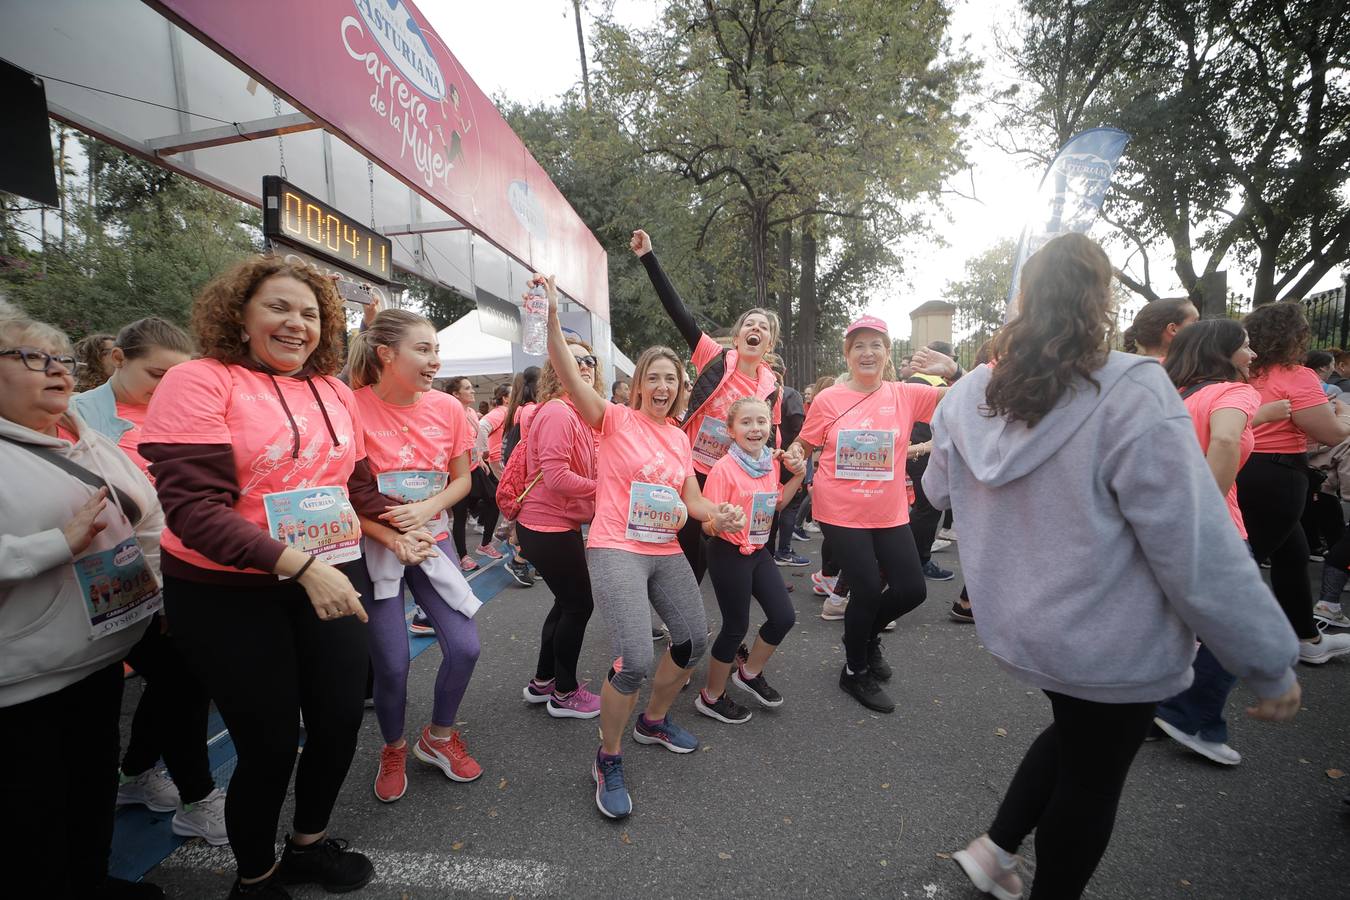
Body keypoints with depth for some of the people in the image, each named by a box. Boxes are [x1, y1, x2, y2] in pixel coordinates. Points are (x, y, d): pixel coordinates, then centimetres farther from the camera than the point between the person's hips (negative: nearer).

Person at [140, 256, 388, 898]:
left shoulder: (334, 391, 5)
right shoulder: (199, 381, -11)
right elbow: (193, 508, -21)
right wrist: (299, 566, -28)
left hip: (333, 580, 5)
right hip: (231, 596, -5)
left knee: (341, 720, 14)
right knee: (271, 745, 6)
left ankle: (310, 843, 43)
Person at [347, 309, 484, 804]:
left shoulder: (446, 407, -4)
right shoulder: (353, 407, -15)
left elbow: (462, 479, 4)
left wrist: (426, 509, -14)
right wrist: (393, 538, -20)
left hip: (433, 541, 4)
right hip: (373, 548, -3)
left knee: (464, 647, 0)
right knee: (391, 664, 3)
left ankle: (439, 737, 30)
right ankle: (394, 751, 34)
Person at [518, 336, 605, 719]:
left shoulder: (577, 413, 11)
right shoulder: (557, 413, -20)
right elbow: (555, 477, -27)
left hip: (559, 524, 10)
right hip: (549, 528, -10)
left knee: (568, 602, 20)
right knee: (579, 605, 3)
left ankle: (542, 682, 36)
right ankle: (565, 694, 21)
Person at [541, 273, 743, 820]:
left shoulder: (680, 438, 11)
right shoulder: (615, 420, -6)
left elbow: (692, 500, 13)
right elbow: (568, 375, -20)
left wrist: (718, 515, -8)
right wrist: (552, 317, -31)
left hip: (666, 553, 7)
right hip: (616, 550, -7)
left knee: (694, 640, 15)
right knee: (635, 661, -18)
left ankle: (654, 721, 41)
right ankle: (608, 761, 10)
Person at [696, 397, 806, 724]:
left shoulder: (771, 462, 1)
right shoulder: (724, 468, -20)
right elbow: (707, 524, -19)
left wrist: (797, 476, 2)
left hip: (759, 551, 7)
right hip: (728, 554, -7)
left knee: (784, 617, 11)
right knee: (736, 626, 4)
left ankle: (749, 673, 36)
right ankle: (711, 697, 25)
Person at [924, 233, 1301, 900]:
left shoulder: (970, 394, -7)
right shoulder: (1133, 394, -23)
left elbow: (939, 492, 9)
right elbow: (1198, 550, -21)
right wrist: (1270, 664, -9)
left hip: (1015, 623, 6)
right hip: (1111, 645, -5)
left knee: (1076, 732, 30)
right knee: (1092, 777, 18)